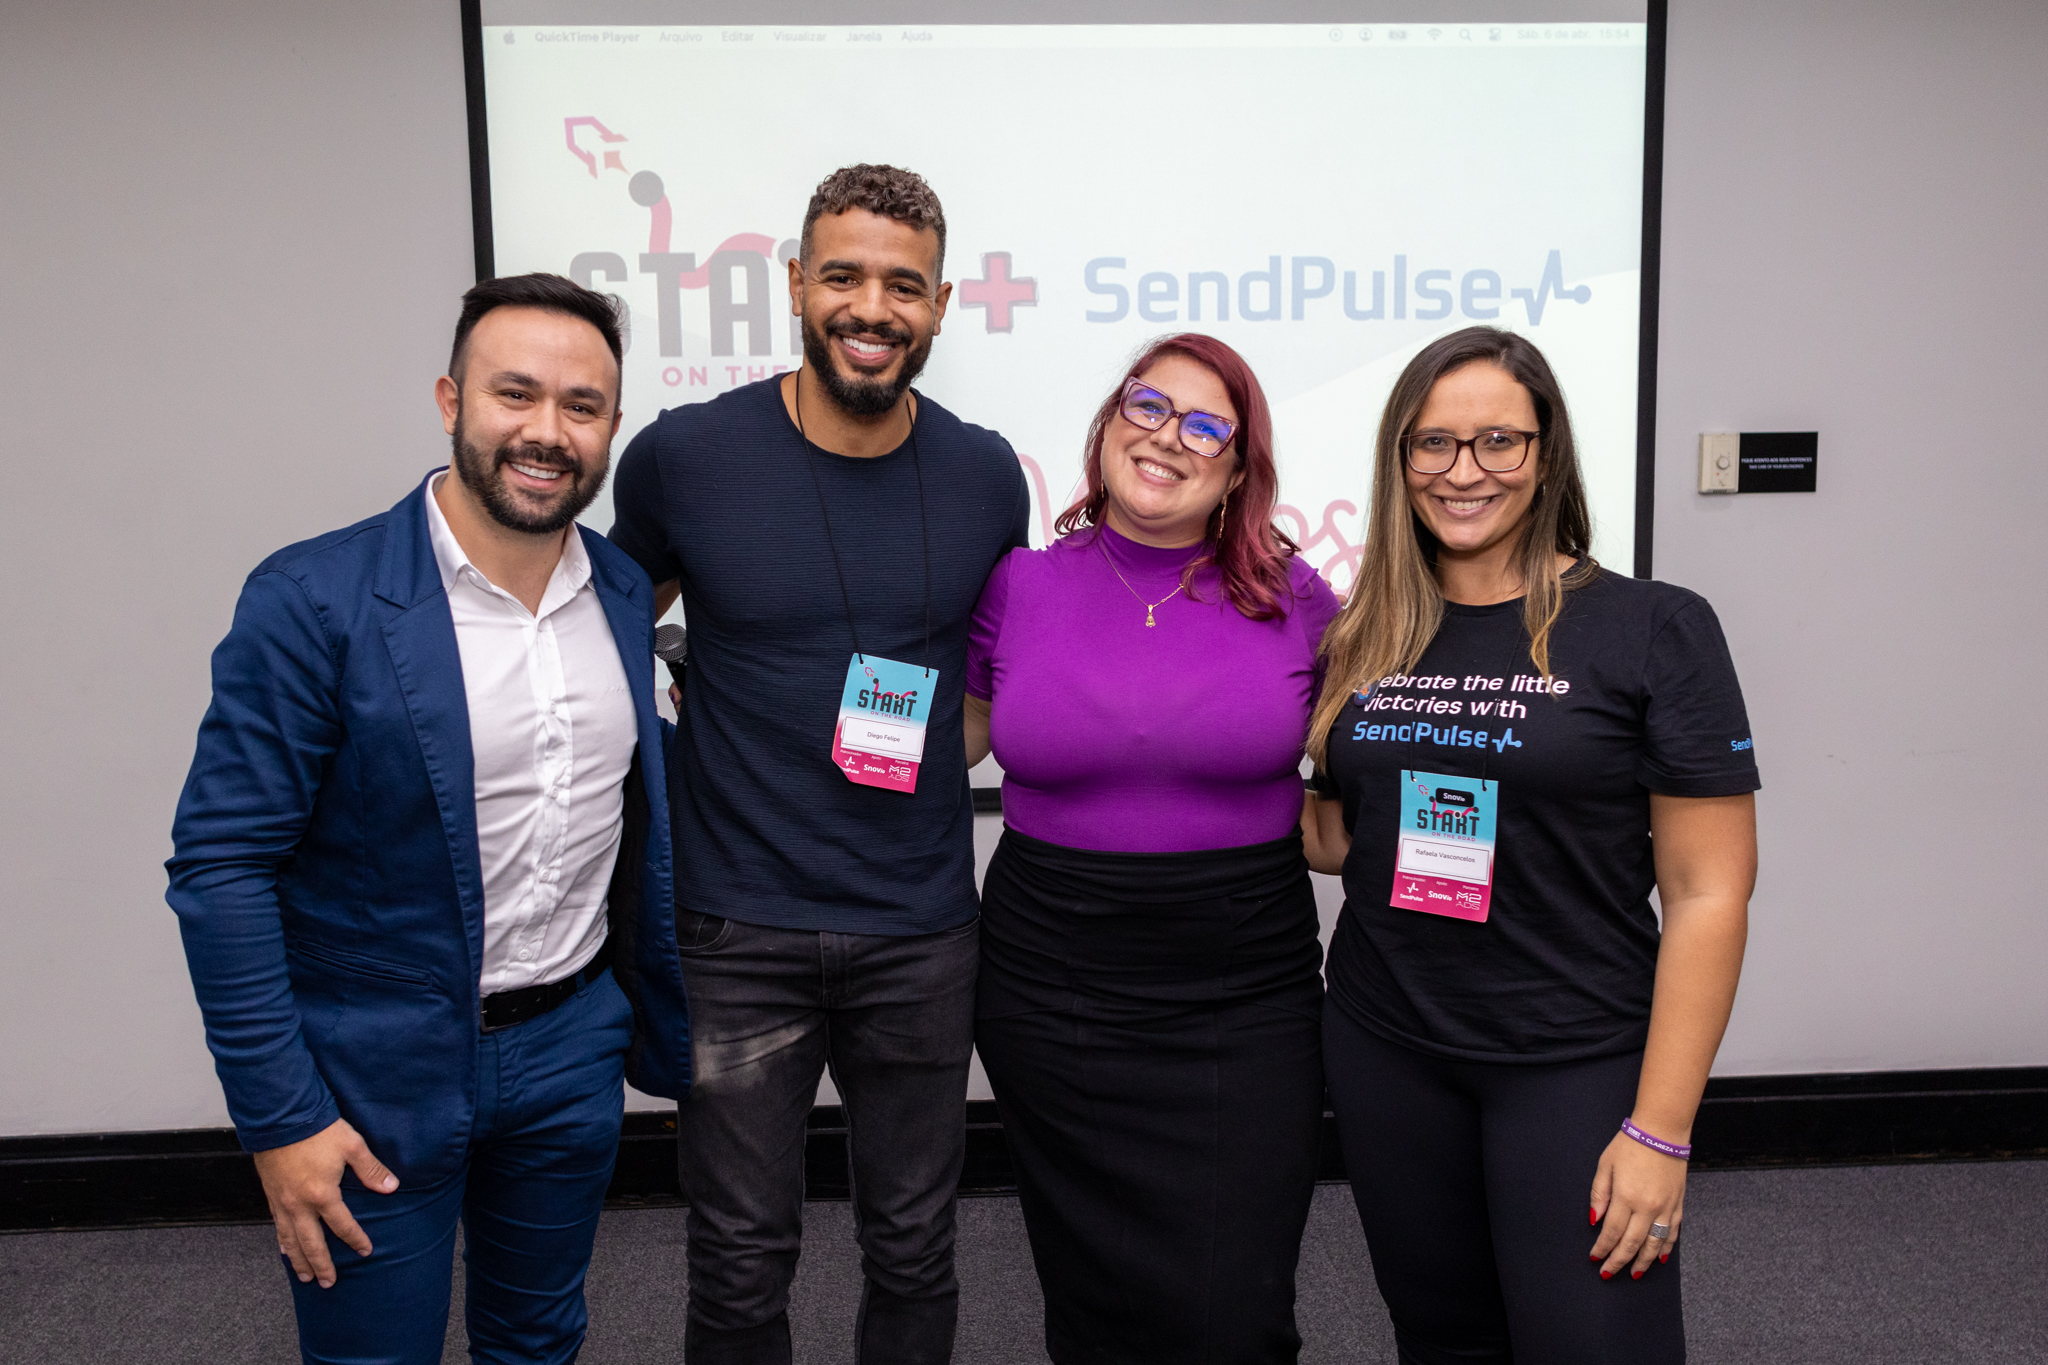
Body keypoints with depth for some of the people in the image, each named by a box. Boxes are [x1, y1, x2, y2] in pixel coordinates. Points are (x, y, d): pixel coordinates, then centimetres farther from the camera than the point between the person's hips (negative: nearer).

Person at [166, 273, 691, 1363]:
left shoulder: (625, 595, 0)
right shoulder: (311, 601, -17)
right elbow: (221, 866, -15)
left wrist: (667, 1025, 13)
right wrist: (279, 1116, -15)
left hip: (571, 1051, 5)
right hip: (373, 1079, -4)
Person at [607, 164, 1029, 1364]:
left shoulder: (986, 476, -1)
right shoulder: (685, 455, -7)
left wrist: (921, 765, 3)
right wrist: (660, 776, 0)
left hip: (922, 934, 2)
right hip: (738, 930, -1)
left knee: (914, 1253, 17)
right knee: (742, 1264, 12)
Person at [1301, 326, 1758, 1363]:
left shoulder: (1654, 629, -7)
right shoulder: (1362, 637, 4)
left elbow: (1708, 893, -9)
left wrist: (1660, 1129, -13)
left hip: (1575, 1064, -3)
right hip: (1383, 1053, 4)